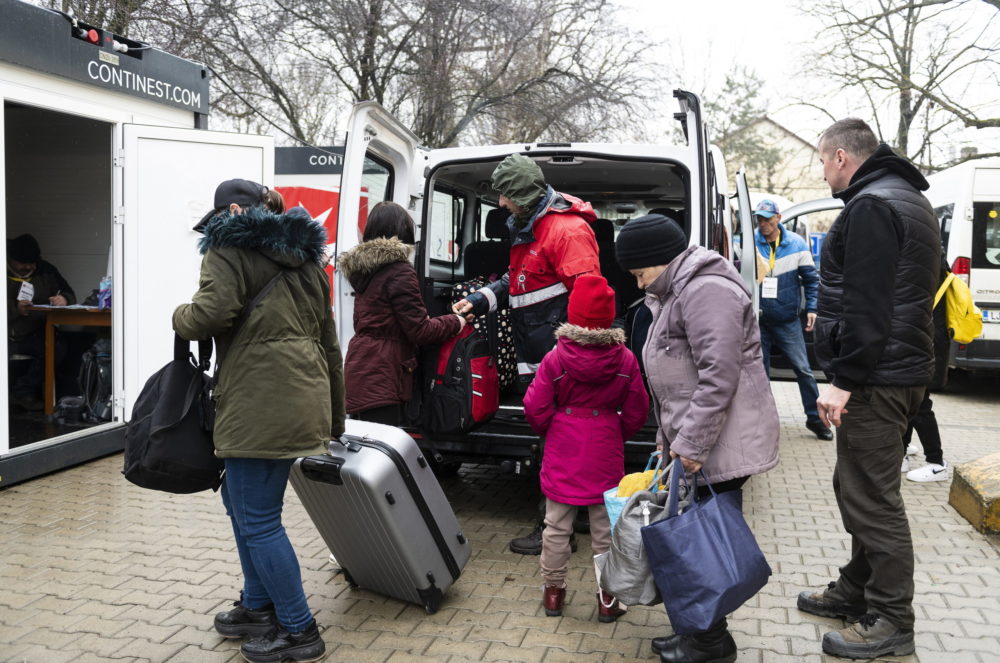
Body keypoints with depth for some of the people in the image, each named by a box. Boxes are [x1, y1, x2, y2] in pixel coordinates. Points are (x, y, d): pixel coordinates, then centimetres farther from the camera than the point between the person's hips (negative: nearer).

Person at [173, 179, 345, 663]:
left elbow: (212, 314, -20)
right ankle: (258, 607, 34)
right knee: (240, 500, 23)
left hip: (260, 405, -9)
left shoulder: (228, 249, -2)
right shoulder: (303, 257, 21)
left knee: (258, 522, 1)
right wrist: (335, 417, 24)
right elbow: (329, 343, 20)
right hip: (303, 400, 9)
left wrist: (181, 317, 5)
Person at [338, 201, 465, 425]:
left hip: (359, 373, 9)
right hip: (381, 379, -9)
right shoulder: (400, 272, -12)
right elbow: (420, 331, -12)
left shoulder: (363, 271, 14)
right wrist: (455, 322, 4)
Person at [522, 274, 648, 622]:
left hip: (563, 452, 0)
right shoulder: (625, 359, -8)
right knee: (605, 528, 12)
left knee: (556, 526, 13)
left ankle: (553, 590, 25)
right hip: (606, 452, 1)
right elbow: (636, 413, -1)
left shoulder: (555, 359, -11)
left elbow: (536, 410, -7)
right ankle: (608, 597, 20)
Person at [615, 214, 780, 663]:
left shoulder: (706, 290, -16)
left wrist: (690, 445, -22)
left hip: (720, 447, -10)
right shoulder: (678, 292, 18)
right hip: (692, 443, 10)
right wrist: (668, 438, 22)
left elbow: (719, 377, -24)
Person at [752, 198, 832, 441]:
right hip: (757, 320, 0)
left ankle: (814, 418, 15)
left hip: (787, 320, 0)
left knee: (803, 369, 3)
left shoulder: (796, 243, -2)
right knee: (760, 371, 9)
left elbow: (811, 278, 5)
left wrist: (811, 308, -3)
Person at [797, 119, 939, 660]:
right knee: (862, 489, 19)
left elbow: (865, 305, -23)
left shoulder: (871, 206, -15)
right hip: (902, 369, 11)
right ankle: (857, 591, 31)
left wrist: (844, 380, -20)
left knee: (872, 498, -3)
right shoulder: (909, 201, 19)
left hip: (876, 379, -11)